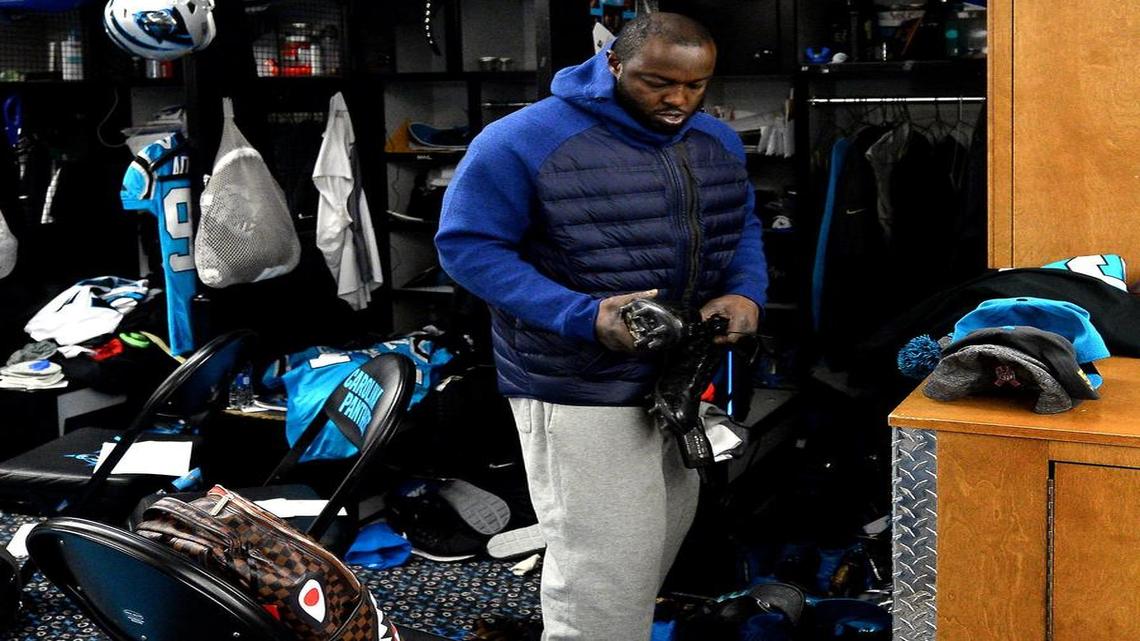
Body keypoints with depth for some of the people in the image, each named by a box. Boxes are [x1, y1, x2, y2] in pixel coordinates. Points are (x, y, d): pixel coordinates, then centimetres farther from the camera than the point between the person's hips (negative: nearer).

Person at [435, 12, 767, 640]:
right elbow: (466, 244, -16)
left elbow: (742, 228, 17)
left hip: (682, 377, 7)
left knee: (664, 535, 22)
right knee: (602, 568, -7)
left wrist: (745, 292, -8)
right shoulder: (523, 141, -17)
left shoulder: (718, 142, 4)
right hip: (580, 390, -7)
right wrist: (582, 317, -27)